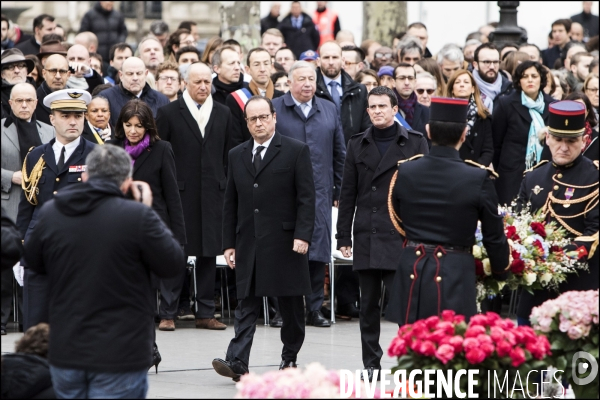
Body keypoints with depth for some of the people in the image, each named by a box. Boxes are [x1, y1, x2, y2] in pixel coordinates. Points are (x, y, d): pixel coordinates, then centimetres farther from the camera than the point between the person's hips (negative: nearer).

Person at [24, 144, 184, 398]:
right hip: (120, 357, -4)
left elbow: (34, 263, 15)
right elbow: (174, 265, -4)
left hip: (65, 352, 4)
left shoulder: (51, 213, -1)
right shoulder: (138, 216, -16)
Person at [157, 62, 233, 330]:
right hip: (180, 194, -3)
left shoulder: (223, 114, 11)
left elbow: (228, 156, 13)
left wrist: (226, 187, 6)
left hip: (212, 195, 3)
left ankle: (205, 313, 9)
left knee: (209, 253, 4)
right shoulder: (169, 113, 1)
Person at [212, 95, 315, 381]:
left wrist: (302, 235, -14)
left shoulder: (296, 151, 0)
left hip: (285, 242, -3)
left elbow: (306, 197, -5)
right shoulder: (237, 156, 13)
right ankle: (238, 363, -12)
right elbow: (230, 203, 14)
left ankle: (290, 357, 20)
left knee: (291, 304, 6)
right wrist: (229, 243, 9)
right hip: (248, 243, 3)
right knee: (246, 304, -4)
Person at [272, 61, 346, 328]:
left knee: (318, 253, 2)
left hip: (320, 193, 3)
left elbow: (339, 154, 16)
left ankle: (314, 309, 10)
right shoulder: (274, 109, 2)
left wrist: (339, 190, 11)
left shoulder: (329, 110, 13)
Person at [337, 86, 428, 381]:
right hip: (366, 234, 3)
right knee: (368, 303, 7)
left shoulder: (415, 143, 3)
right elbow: (347, 193, 11)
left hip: (401, 235, -3)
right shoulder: (358, 144, 12)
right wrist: (343, 235, 6)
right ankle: (371, 363, 14)